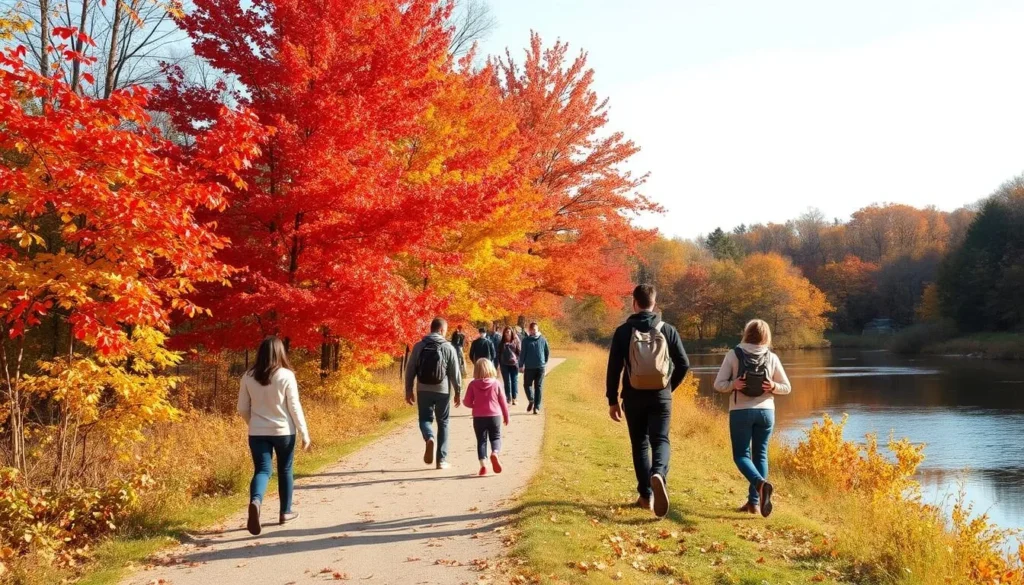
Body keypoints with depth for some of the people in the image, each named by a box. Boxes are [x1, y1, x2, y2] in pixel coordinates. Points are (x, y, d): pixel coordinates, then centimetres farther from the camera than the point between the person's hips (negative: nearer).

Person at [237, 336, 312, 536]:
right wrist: (304, 434, -2)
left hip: (257, 433, 2)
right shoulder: (286, 376, -11)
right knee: (285, 470, 16)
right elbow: (294, 407, -9)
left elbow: (242, 409, 5)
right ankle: (285, 512, 25)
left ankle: (255, 501, -30)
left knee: (262, 470, 0)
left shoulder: (248, 377, -1)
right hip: (284, 431, -1)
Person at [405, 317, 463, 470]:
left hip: (423, 390, 1)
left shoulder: (419, 346, 0)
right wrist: (458, 392, 5)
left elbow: (410, 370, 1)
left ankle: (429, 438, -19)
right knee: (443, 423, 12)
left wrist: (408, 390, 10)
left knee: (425, 418, 15)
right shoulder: (448, 348, -5)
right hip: (443, 391, -1)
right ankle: (442, 459, 10)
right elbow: (455, 373, -4)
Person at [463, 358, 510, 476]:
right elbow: (502, 401, 1)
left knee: (481, 440, 8)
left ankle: (483, 464, -4)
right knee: (495, 437, 11)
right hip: (494, 416, 0)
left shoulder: (473, 384, -6)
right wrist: (506, 416, 13)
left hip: (479, 417, 0)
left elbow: (467, 402, -4)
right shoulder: (496, 383, -4)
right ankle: (495, 453, -19)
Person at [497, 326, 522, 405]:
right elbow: (498, 354, 11)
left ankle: (514, 398, 3)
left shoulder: (516, 341, 4)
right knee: (507, 382, 3)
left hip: (514, 364, -1)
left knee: (514, 381, 0)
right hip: (504, 365, 1)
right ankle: (508, 398, 8)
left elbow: (520, 352, 1)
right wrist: (498, 363, 4)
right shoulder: (502, 343, 10)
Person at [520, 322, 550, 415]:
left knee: (527, 384, 14)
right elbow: (548, 352, 8)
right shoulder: (543, 339, 3)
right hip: (541, 366, 2)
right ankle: (537, 407, 3)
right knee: (539, 386, 8)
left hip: (529, 366, -2)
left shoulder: (526, 340, -6)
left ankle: (531, 399, -11)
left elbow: (522, 353, -6)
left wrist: (521, 365, 0)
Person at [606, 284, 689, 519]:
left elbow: (614, 367, -5)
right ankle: (658, 474, -30)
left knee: (640, 444, 12)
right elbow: (684, 364, 3)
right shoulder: (668, 330, 2)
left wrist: (612, 400, 3)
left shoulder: (623, 331, -3)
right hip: (661, 397, 0)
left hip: (634, 397, 0)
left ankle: (646, 495, 10)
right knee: (660, 440, 1)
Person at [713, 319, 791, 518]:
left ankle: (761, 483, -23)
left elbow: (719, 384, -7)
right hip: (766, 411, 2)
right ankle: (754, 501, 8)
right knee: (760, 455, 11)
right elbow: (786, 387, 6)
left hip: (740, 411, -2)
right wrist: (773, 387, -7)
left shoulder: (734, 355, -4)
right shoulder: (772, 358, 2)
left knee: (741, 455, 4)